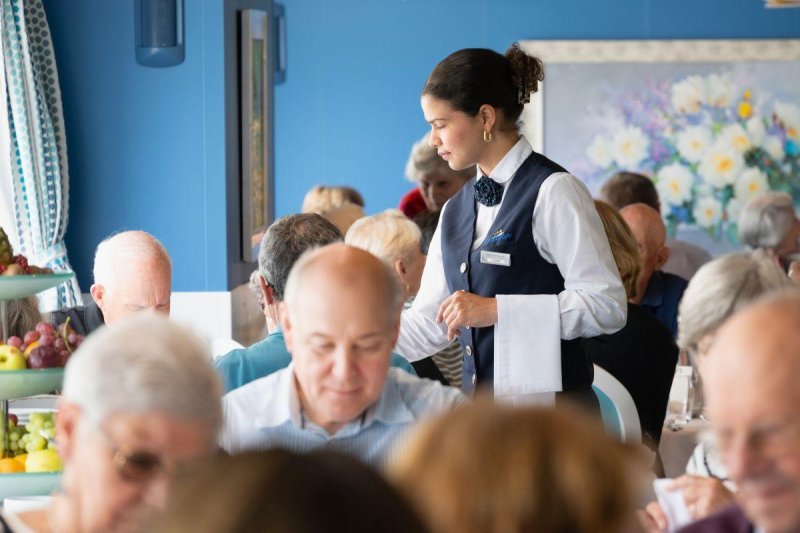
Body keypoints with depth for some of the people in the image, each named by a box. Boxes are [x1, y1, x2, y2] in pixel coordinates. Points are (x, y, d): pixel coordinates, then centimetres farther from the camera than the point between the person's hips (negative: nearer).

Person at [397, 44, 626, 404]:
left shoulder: (553, 192, -8)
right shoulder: (456, 210, 15)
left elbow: (606, 306, -15)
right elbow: (428, 324, 16)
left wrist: (496, 310, -18)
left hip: (550, 414, -7)